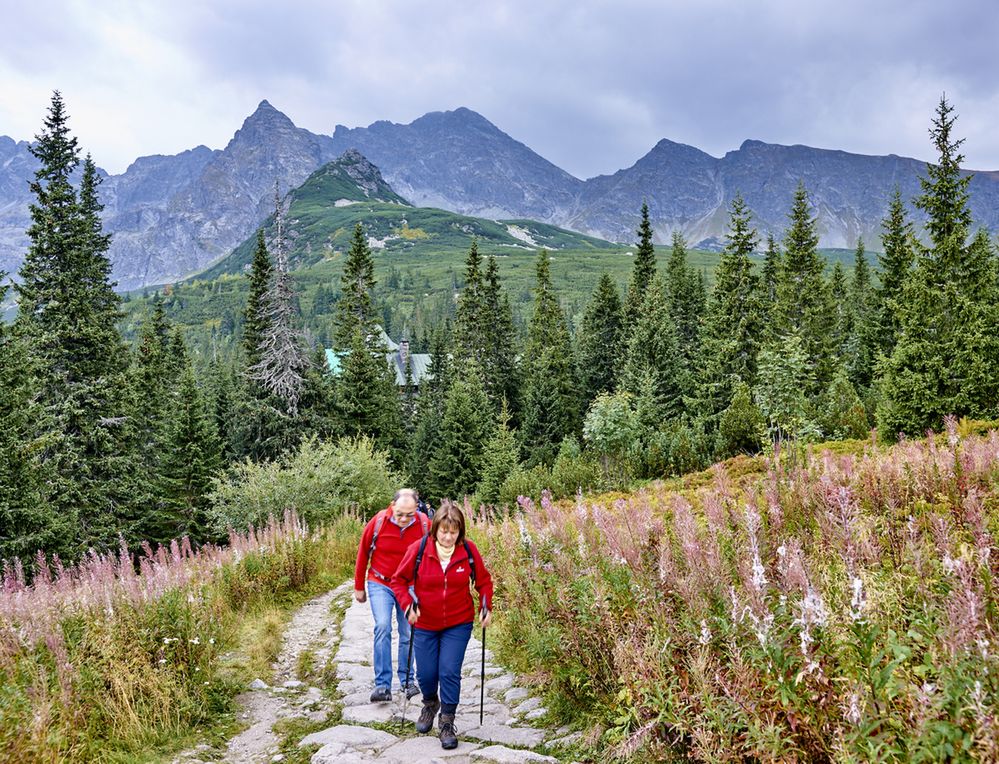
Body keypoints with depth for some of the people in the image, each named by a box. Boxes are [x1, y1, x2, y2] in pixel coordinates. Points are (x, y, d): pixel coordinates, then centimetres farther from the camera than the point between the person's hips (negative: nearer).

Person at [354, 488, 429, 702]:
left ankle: (407, 680, 25)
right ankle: (382, 685, -11)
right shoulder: (378, 522, -15)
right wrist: (359, 587, 6)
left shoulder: (425, 525, -15)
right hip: (380, 584, -1)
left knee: (408, 634, 7)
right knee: (383, 627, -16)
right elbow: (363, 554, -1)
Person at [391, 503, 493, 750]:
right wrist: (408, 605, -16)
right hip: (425, 624, 1)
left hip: (458, 624, 0)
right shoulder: (419, 549, -15)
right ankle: (430, 704, 41)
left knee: (450, 672, -6)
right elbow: (399, 580, -4)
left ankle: (447, 723, 12)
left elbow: (483, 580, 3)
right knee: (426, 673, 7)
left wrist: (486, 607, -7)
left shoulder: (468, 550, -12)